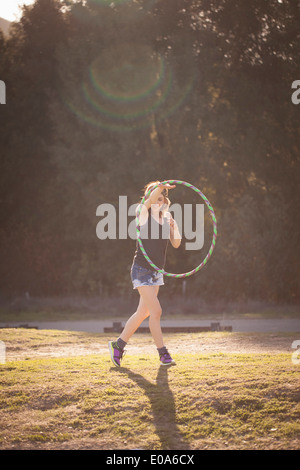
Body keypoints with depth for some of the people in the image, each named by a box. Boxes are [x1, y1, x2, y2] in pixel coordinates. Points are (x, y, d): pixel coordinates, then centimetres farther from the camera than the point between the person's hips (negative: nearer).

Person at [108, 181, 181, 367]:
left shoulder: (166, 217, 9)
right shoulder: (144, 213, -9)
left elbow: (176, 243, 8)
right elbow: (151, 199, -30)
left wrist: (174, 225, -9)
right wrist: (162, 186, -48)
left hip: (157, 272, 7)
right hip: (142, 269, -7)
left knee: (143, 312, 12)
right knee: (156, 311, -10)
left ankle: (119, 344, 25)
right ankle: (163, 353, -1)